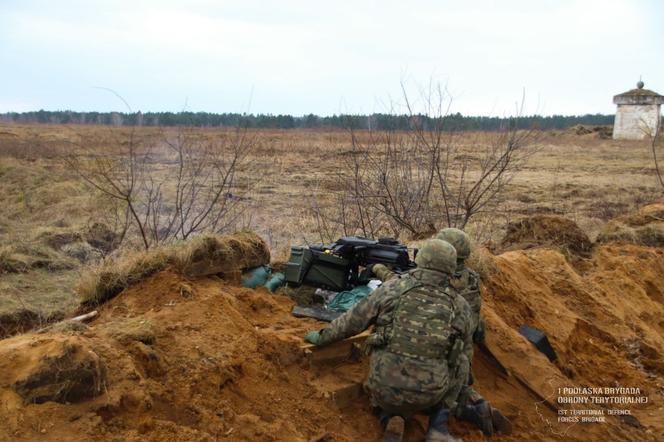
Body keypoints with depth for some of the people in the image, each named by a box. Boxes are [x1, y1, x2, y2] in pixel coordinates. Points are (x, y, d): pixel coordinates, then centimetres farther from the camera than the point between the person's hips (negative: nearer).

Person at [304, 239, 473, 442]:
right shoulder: (460, 305, 4)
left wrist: (321, 337, 25)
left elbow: (351, 321, 8)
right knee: (454, 373, 30)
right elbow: (465, 351, 19)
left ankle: (391, 419, 3)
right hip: (429, 393, 0)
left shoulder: (392, 289, 0)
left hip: (385, 385, 0)